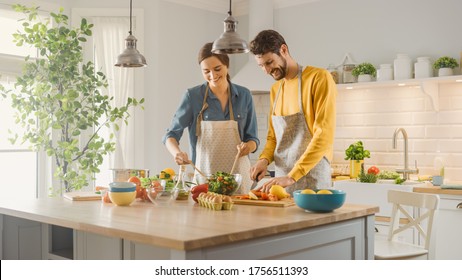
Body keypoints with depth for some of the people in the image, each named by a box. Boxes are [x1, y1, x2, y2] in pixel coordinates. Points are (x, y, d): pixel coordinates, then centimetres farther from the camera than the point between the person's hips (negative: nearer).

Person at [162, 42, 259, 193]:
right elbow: (171, 135, -3)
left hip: (238, 175, 2)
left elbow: (253, 139, 7)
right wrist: (177, 153, -24)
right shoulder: (193, 96, -4)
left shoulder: (244, 95, 2)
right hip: (204, 173, -1)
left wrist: (248, 146, -16)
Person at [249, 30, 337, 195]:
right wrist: (264, 159, -1)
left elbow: (324, 136, -18)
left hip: (313, 182, -6)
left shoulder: (319, 78, -9)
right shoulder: (275, 89, 13)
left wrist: (291, 176, -23)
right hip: (281, 182, 6)